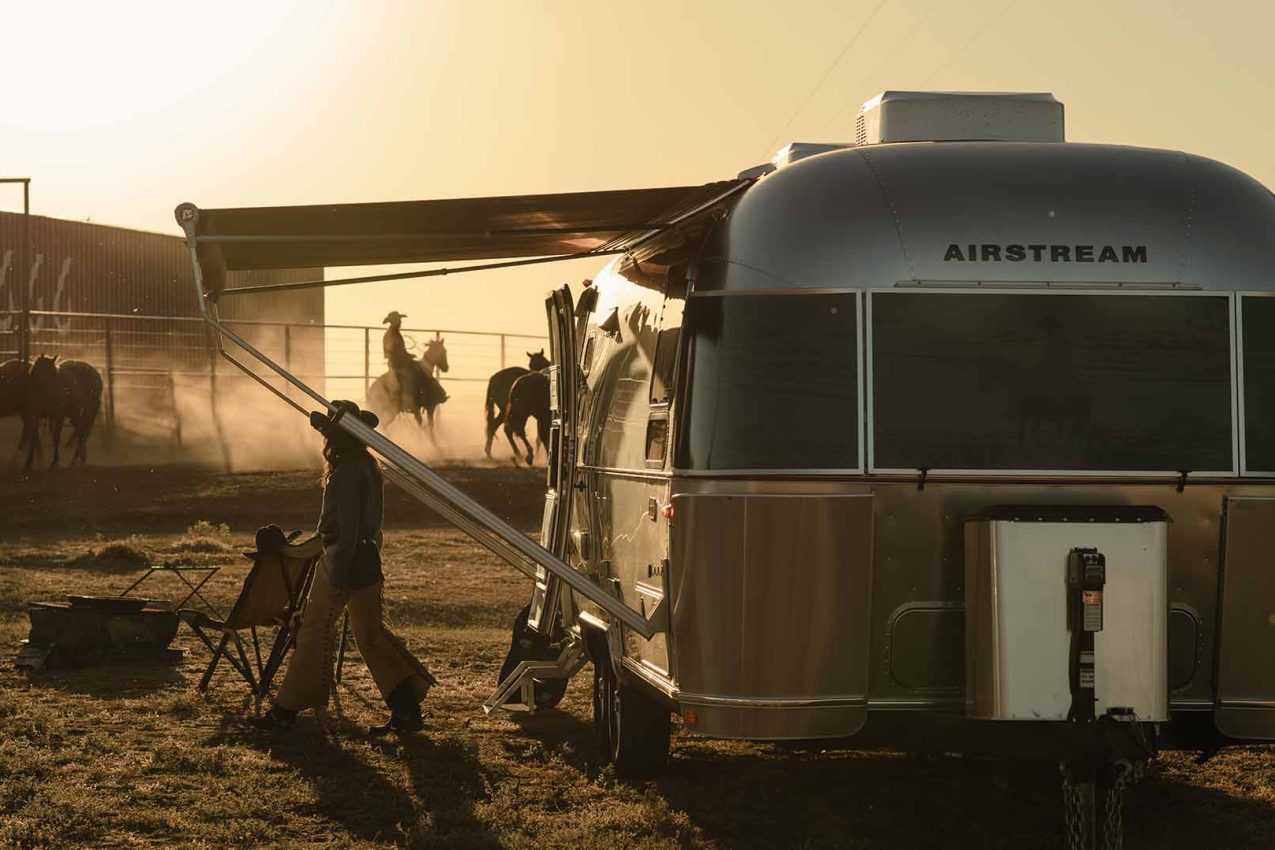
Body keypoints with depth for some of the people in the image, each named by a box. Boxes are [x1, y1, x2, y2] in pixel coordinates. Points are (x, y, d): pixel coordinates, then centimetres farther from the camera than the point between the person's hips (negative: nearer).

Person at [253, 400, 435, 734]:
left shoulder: (348, 472, -18)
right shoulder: (366, 467, 13)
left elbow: (348, 527, -22)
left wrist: (337, 575, -21)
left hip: (343, 557, -10)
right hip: (366, 557, 10)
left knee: (314, 631, -2)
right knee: (371, 634, 12)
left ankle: (285, 712, 5)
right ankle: (407, 709, 9)